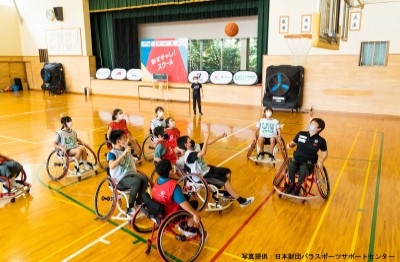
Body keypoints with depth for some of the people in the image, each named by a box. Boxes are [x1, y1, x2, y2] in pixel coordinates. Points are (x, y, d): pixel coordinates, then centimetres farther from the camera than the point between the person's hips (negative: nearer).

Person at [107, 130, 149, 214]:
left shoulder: (126, 148, 7)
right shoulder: (112, 153, -13)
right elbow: (111, 166, -32)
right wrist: (123, 154, -34)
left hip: (131, 173, 6)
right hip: (120, 179, -6)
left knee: (144, 178, -23)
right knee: (137, 181, -33)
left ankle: (139, 203, -6)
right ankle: (130, 207, -15)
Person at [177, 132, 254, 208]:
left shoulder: (195, 146, -2)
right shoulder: (189, 155, -30)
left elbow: (209, 143, 1)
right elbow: (203, 153, -46)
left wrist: (221, 136, -7)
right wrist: (206, 138, -42)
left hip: (206, 169, 10)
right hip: (202, 176, -9)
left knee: (227, 172, 7)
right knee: (225, 180, -15)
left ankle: (228, 193, 24)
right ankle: (242, 201, -5)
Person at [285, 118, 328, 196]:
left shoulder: (321, 140, -2)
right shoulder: (301, 134, 2)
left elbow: (324, 153, 10)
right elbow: (293, 143, 15)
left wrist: (321, 161, -9)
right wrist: (290, 145, -9)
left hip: (309, 162, -1)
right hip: (296, 159, 2)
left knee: (303, 169, -37)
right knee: (291, 167, -33)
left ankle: (298, 186, -9)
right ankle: (291, 184, -6)